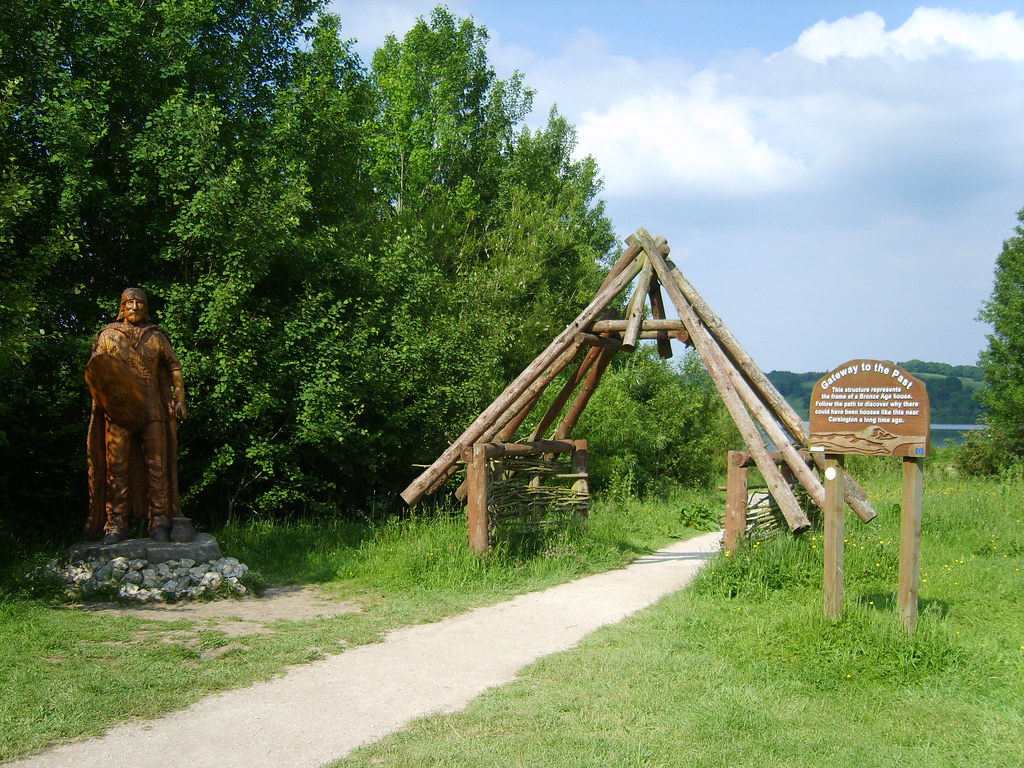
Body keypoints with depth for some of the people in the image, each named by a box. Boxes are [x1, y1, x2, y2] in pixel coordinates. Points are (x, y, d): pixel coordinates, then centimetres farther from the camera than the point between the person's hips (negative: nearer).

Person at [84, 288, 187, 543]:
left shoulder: (156, 337, 11)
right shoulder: (108, 335, 10)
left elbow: (174, 367, 16)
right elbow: (93, 370, 10)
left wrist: (179, 400, 7)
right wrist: (103, 391, -10)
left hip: (152, 410, 1)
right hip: (117, 410, 0)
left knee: (156, 465, -1)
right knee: (117, 466, -4)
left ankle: (159, 522, 3)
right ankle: (116, 524, 0)